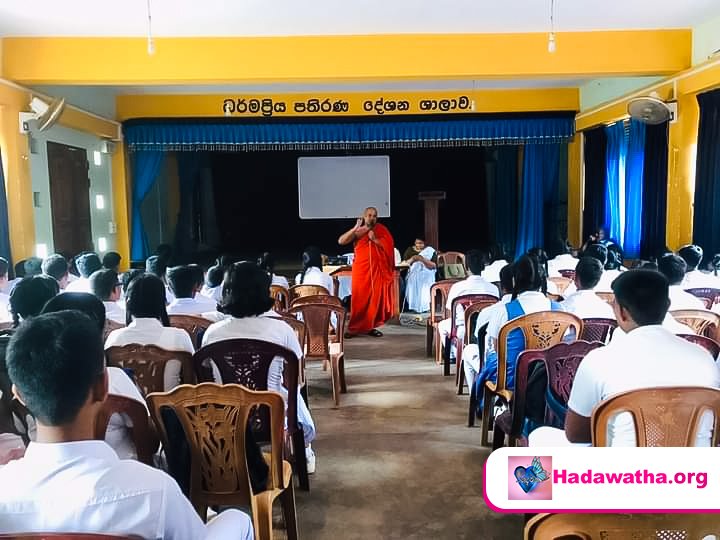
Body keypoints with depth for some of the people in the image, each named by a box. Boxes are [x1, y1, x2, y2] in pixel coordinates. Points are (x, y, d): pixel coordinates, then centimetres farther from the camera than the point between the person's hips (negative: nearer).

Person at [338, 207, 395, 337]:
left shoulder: (382, 230, 8)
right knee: (359, 299, -4)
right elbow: (341, 241, -7)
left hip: (378, 270, 1)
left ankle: (371, 326, 12)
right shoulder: (357, 232, 6)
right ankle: (354, 328, 2)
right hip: (361, 270, -1)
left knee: (377, 299, 2)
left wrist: (375, 240, -14)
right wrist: (355, 228, -14)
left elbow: (389, 248, -2)